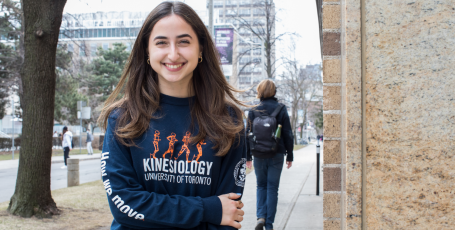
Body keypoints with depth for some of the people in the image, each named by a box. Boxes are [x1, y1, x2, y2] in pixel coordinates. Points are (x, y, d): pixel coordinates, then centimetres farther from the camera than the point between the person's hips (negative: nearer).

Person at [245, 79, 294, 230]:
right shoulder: (281, 110, -3)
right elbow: (288, 134, -2)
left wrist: (247, 156, 10)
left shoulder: (254, 111, 0)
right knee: (272, 188, 6)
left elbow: (248, 134, 3)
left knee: (261, 186, 16)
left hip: (259, 155, 1)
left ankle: (261, 216, -4)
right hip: (277, 155, -1)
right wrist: (290, 156, 7)